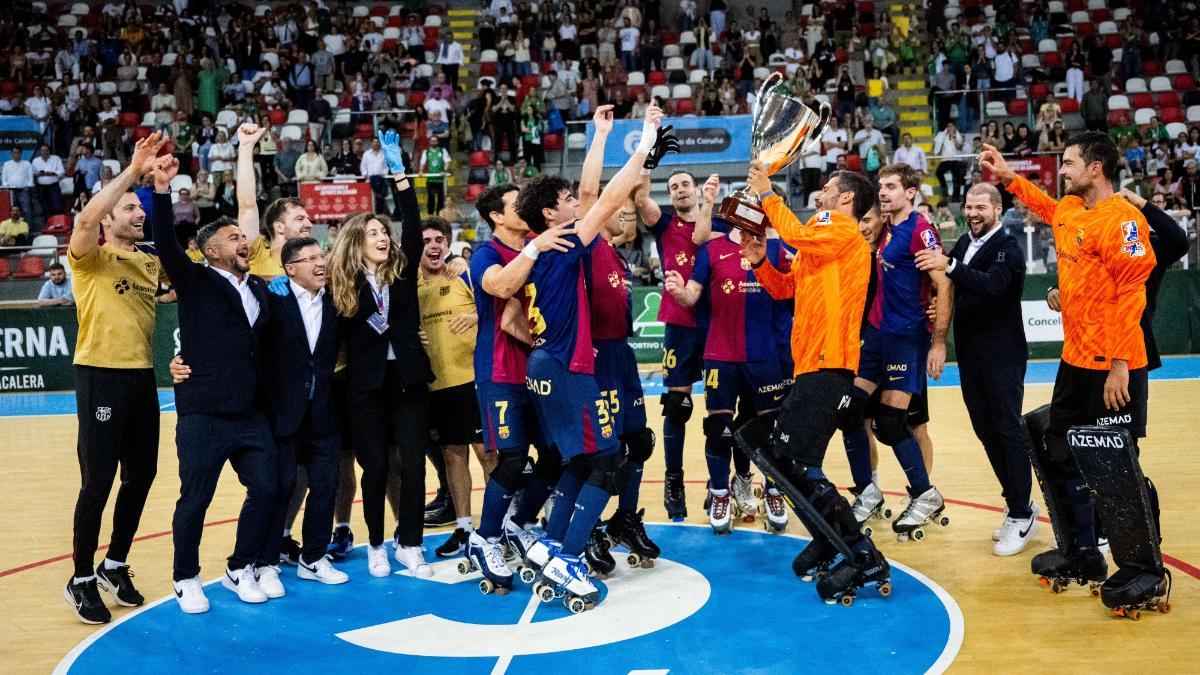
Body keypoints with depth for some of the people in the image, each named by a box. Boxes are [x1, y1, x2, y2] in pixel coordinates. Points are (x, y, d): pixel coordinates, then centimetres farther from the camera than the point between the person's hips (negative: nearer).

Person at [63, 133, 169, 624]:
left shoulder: (150, 262, 14)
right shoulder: (91, 258, -5)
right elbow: (86, 219, -24)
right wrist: (132, 171, -26)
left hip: (142, 377, 7)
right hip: (101, 377, -6)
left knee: (140, 476, 12)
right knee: (98, 482, -2)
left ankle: (115, 566, 28)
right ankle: (82, 579, 12)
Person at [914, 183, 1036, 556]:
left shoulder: (1008, 248, -12)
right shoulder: (963, 243, 10)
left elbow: (992, 284, -30)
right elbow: (952, 288, 17)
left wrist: (949, 266, -42)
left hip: (1002, 356, -7)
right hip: (970, 354, 7)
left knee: (1007, 430, -5)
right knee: (985, 431, 11)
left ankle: (1022, 516, 2)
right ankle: (1018, 504, 23)